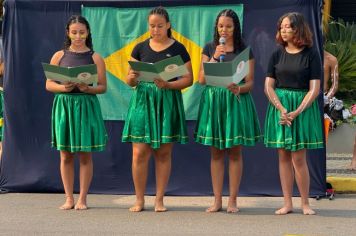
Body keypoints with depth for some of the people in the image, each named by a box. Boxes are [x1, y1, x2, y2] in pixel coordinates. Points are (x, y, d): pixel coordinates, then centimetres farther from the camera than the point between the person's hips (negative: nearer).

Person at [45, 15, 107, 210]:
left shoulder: (95, 58, 4)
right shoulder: (59, 56, 7)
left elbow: (103, 87, 1)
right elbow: (49, 84, 5)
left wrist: (88, 88, -17)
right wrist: (63, 87, -14)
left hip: (86, 106, -1)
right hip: (63, 105, 1)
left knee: (85, 155, 1)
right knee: (65, 155, 4)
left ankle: (82, 199, 8)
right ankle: (69, 199, 11)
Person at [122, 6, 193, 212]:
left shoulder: (178, 49, 2)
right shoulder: (141, 48, 8)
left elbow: (188, 79, -1)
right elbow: (129, 80, 9)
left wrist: (167, 84, -17)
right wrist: (132, 78, -15)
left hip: (167, 102, -1)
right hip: (142, 100, 1)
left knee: (164, 153, 3)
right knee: (140, 152, -4)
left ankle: (159, 199, 10)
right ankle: (139, 200, 5)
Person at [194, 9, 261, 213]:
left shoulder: (245, 51, 3)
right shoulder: (210, 48, 8)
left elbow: (250, 82, 0)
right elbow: (202, 79, 3)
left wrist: (238, 89, -21)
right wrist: (215, 58, -9)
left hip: (236, 102, -2)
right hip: (213, 101, 2)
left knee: (235, 152, 1)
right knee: (216, 152, 4)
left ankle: (233, 200, 7)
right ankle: (217, 200, 9)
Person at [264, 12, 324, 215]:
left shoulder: (311, 54, -3)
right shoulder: (278, 54, 6)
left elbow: (314, 89, -7)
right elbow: (268, 86, 3)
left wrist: (296, 112, -15)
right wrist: (281, 110, -11)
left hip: (303, 107, -3)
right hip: (279, 107, 3)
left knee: (298, 158, -5)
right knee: (283, 157, 4)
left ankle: (305, 203, 7)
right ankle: (288, 204, 9)